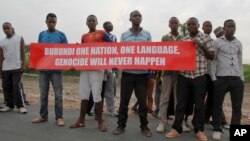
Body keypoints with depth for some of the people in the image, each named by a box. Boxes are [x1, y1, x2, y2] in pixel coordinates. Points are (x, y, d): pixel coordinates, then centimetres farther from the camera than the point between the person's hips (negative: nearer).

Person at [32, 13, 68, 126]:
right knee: (43, 94, 11)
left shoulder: (61, 35, 3)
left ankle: (59, 117, 10)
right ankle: (43, 116, 23)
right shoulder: (41, 34, 12)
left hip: (56, 69, -3)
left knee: (58, 95, 1)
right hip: (43, 68, 3)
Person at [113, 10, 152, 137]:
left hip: (142, 73, 0)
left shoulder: (147, 34, 8)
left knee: (143, 100, 6)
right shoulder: (124, 35, 8)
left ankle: (144, 126, 18)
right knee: (124, 100, 5)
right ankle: (121, 125, 18)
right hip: (127, 72, 0)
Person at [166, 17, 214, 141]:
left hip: (199, 76, -1)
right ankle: (177, 128, 15)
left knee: (199, 104, 7)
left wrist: (201, 46, -12)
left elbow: (212, 57, 2)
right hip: (183, 76, 2)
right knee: (181, 103, 5)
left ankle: (199, 130, 21)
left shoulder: (205, 38, 5)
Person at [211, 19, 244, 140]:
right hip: (221, 78, -3)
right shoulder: (217, 42, 3)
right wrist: (213, 77, -7)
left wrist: (242, 77, 12)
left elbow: (240, 62, 19)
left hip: (237, 79, 4)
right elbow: (212, 60, 0)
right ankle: (217, 130, 18)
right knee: (217, 105, 3)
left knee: (237, 107, 4)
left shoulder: (238, 43, 15)